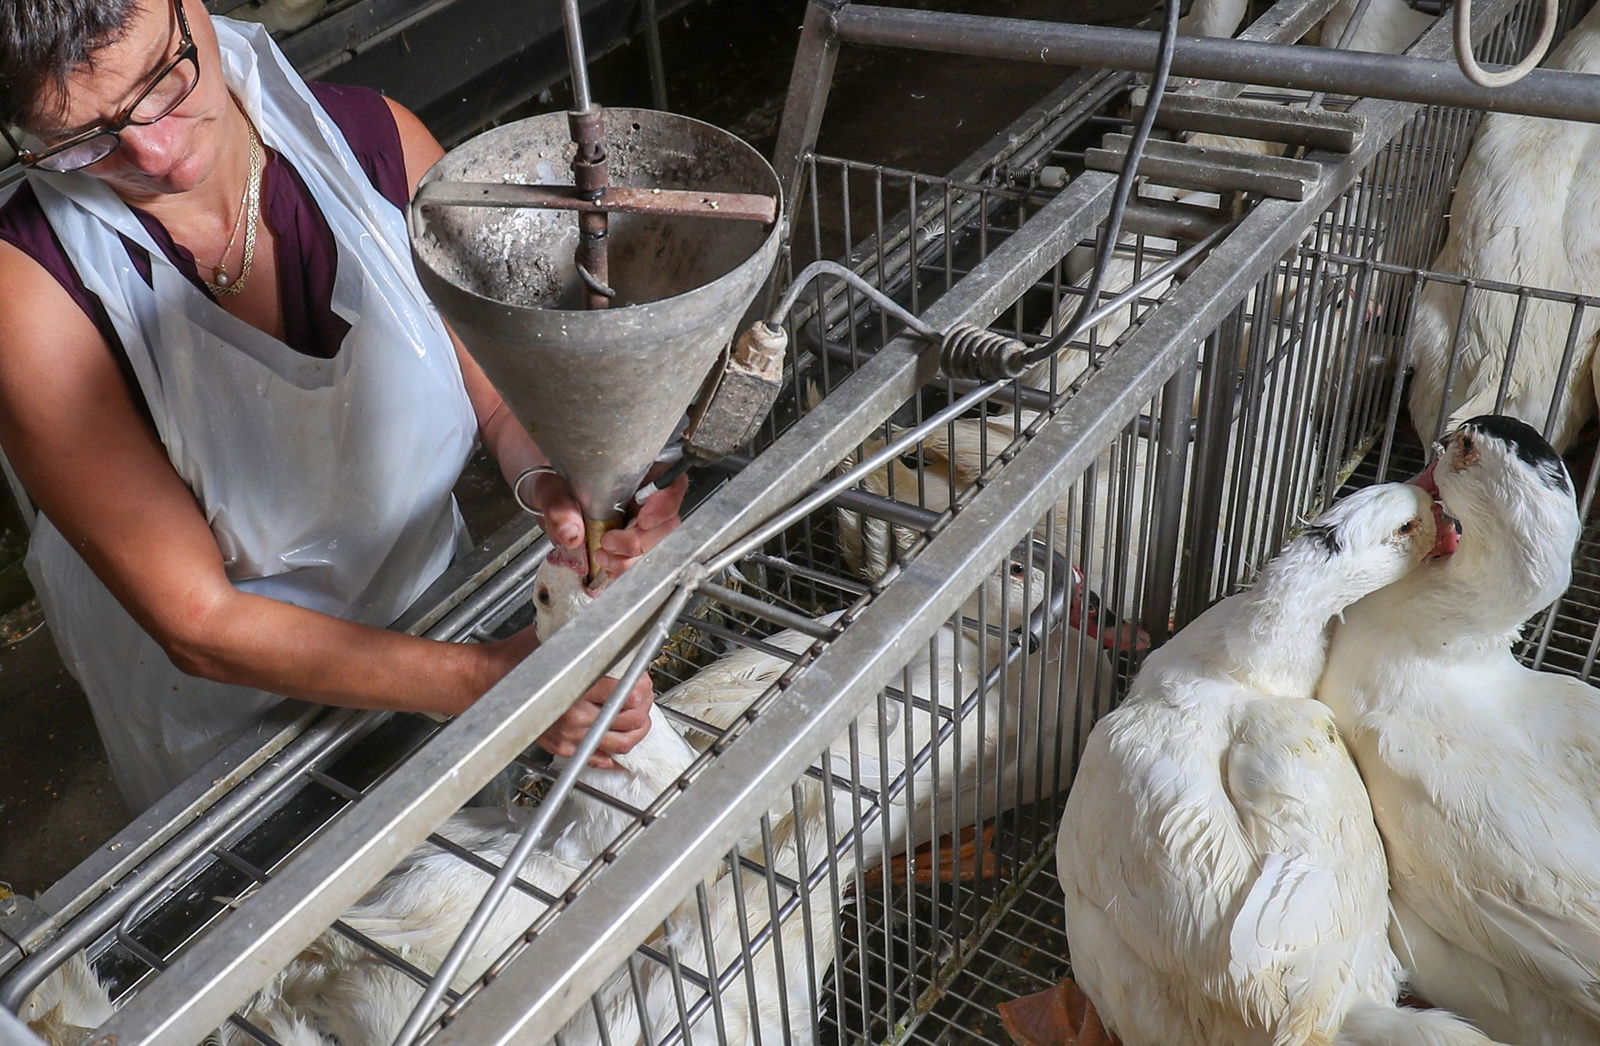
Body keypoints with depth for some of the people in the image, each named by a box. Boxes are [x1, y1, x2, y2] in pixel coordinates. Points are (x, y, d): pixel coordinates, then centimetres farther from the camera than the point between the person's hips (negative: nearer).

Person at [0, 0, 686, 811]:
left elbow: (507, 393, -11)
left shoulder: (378, 142, -21)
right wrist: (491, 680, -39)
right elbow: (198, 622, -29)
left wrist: (549, 478, -36)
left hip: (430, 598, 4)